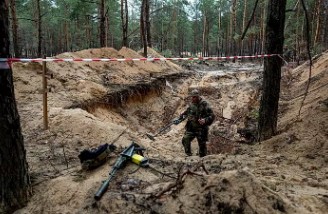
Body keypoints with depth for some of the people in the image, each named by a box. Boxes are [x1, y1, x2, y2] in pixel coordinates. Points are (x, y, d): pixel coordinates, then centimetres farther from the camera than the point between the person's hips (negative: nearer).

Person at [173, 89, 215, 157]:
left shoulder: (204, 105, -12)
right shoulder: (191, 105, 5)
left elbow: (212, 116, -13)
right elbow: (185, 113, 20)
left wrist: (205, 120, -31)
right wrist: (179, 119, 6)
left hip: (201, 129, -5)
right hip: (191, 128, 5)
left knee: (202, 144, 3)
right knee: (185, 140, -7)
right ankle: (188, 155, 10)